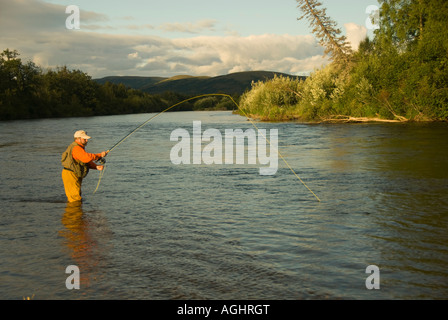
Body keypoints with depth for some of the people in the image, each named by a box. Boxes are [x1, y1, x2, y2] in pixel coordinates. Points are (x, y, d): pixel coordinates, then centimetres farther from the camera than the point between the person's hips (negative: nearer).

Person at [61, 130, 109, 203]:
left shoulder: (80, 148, 16)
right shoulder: (76, 148, -19)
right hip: (70, 175, -11)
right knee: (76, 199, -9)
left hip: (75, 175, 11)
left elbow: (87, 162, 13)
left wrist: (96, 167, -4)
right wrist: (100, 155, -24)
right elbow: (87, 158, -33)